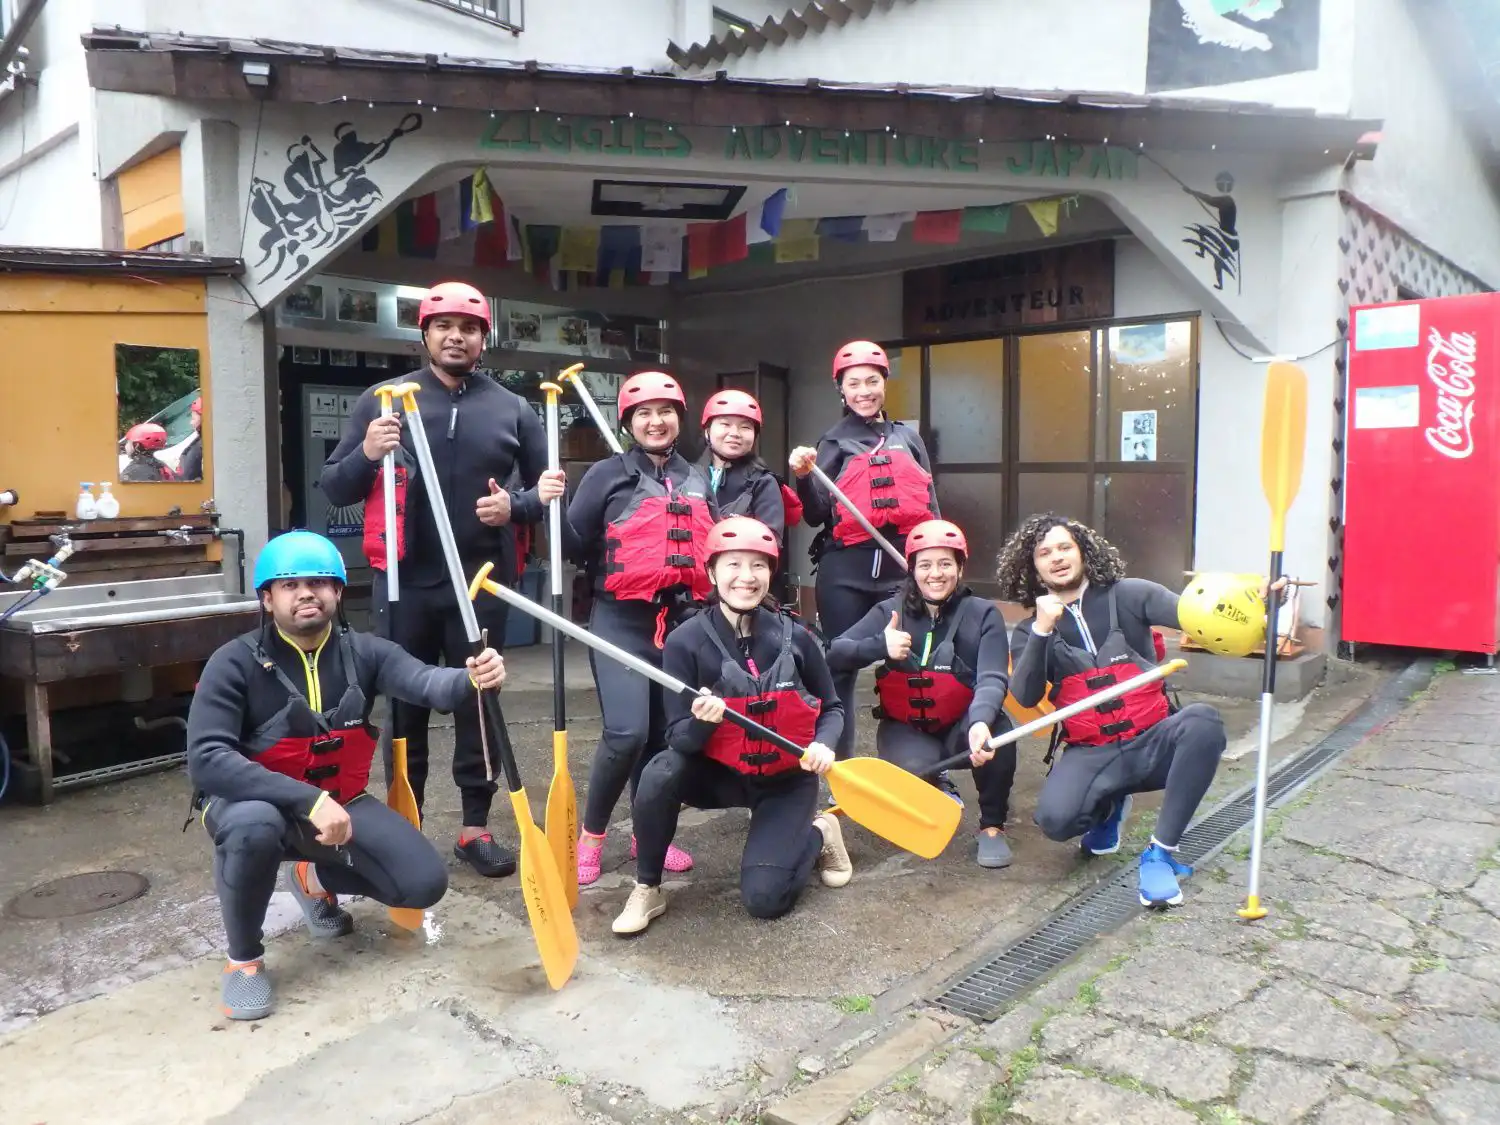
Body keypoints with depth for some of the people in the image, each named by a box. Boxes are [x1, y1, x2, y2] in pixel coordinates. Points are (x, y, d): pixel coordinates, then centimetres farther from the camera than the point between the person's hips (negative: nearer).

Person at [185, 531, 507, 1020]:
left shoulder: (363, 652, -11)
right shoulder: (235, 663, -19)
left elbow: (425, 682, -29)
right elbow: (206, 759, -30)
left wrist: (472, 681, -54)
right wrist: (308, 800, -39)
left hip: (340, 803, 4)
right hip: (256, 800, -3)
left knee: (424, 882, -10)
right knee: (254, 826, -39)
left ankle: (314, 877, 21)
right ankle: (244, 959, -9)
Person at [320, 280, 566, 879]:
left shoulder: (512, 409, 7)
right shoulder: (382, 400, 4)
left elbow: (547, 490, 13)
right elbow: (333, 488, 4)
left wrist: (515, 506, -8)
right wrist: (367, 454, -16)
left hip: (482, 583, 1)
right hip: (405, 582, 0)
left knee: (479, 704, 7)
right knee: (405, 706, 8)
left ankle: (475, 828, 19)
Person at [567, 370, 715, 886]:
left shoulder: (697, 480, 15)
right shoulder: (608, 474, 1)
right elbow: (575, 543, -5)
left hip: (683, 622, 5)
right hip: (623, 622, -4)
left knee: (669, 733, 6)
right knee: (627, 732, -16)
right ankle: (590, 836, 5)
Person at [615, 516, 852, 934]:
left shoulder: (795, 638, -12)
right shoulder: (686, 641, -16)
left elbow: (831, 708, 2)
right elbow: (679, 738, -17)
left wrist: (823, 745, -19)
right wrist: (702, 720, -39)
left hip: (786, 779, 0)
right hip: (719, 773, 0)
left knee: (765, 898, -13)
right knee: (661, 773, -31)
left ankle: (818, 833, 19)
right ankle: (647, 889, -8)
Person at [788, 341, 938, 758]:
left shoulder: (908, 438, 14)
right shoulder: (834, 442, 7)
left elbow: (930, 506, 16)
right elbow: (816, 516, -1)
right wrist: (803, 477, -17)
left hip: (903, 566, 2)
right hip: (845, 571, -2)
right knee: (840, 666, 2)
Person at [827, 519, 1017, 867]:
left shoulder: (982, 614, -8)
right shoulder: (891, 611, -5)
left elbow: (992, 679, -24)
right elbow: (834, 654, -15)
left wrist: (980, 722, -45)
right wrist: (880, 645, -35)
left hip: (961, 726, 0)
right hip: (905, 729, 1)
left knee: (996, 727, -33)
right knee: (915, 771, -31)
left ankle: (992, 827, -8)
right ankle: (938, 792, 12)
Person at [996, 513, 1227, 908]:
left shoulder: (1127, 595, 1)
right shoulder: (1030, 631, 5)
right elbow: (1026, 698, -10)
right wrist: (1043, 630, -20)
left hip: (1152, 742, 0)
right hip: (1091, 754, 0)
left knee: (1202, 722, -32)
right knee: (1055, 818, -28)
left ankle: (1160, 853, -20)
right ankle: (1109, 805, 13)